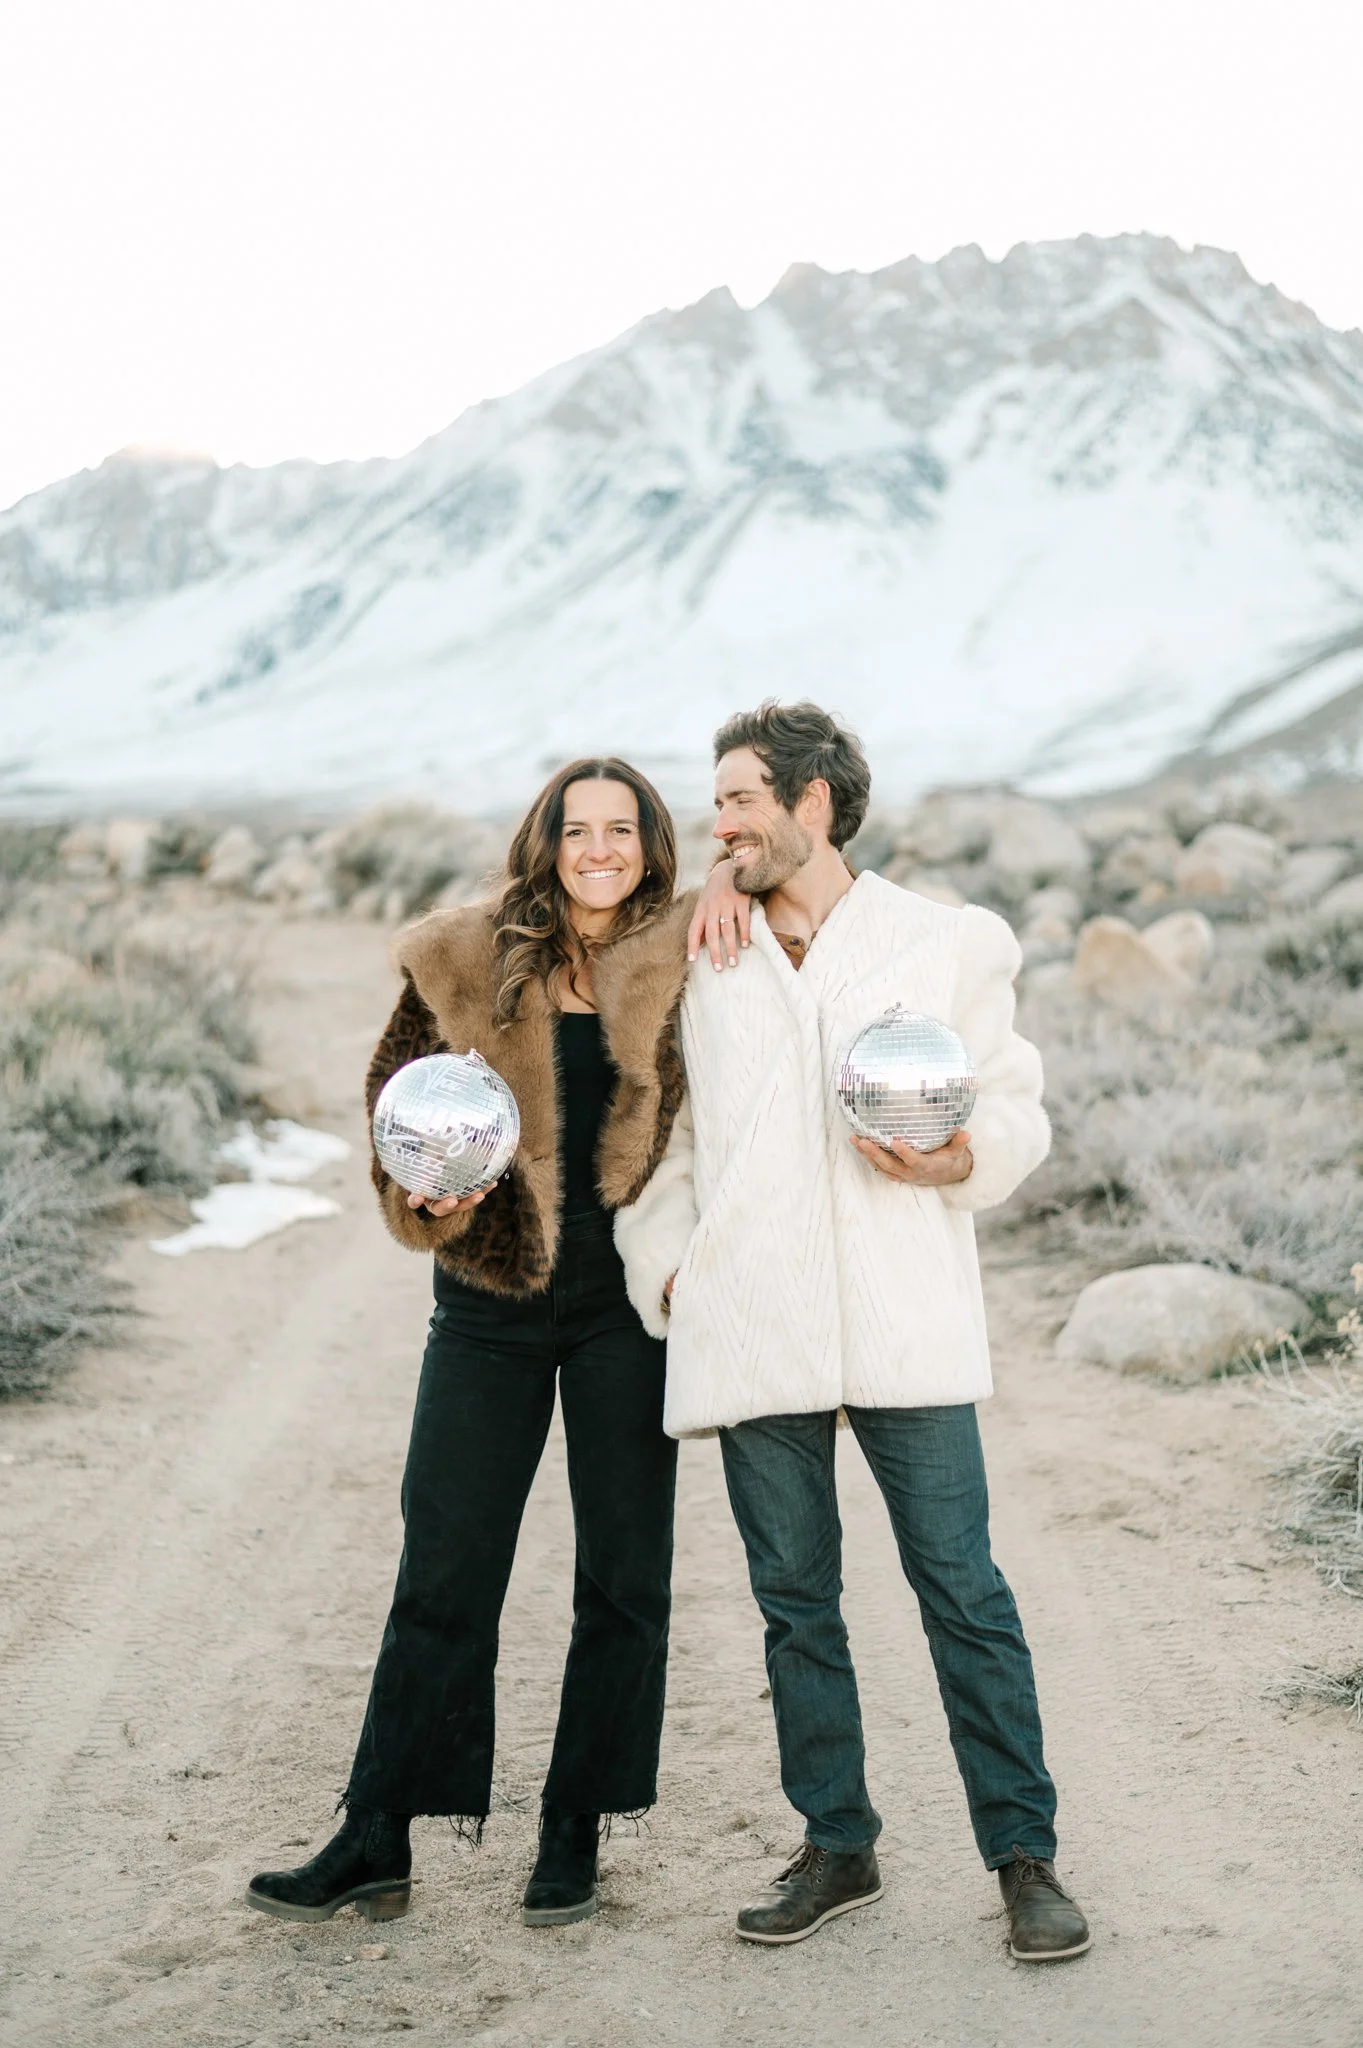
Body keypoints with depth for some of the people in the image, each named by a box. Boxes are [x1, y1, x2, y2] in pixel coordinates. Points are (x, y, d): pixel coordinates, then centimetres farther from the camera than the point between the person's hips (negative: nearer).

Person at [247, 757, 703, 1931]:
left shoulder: (687, 965, 0)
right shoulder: (463, 964, 1)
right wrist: (429, 1187, -9)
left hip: (626, 1304, 0)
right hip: (491, 1300, 0)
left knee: (624, 1575, 6)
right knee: (443, 1571, 3)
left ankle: (575, 1834, 21)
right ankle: (376, 1845, 11)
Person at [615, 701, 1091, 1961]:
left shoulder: (949, 945, 6)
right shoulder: (699, 962, 13)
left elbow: (1019, 1106, 9)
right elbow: (657, 1133, 19)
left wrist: (958, 1160, -12)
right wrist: (665, 1264, 6)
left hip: (904, 1327, -3)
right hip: (752, 1331, 3)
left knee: (963, 1589, -1)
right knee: (795, 1598, 9)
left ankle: (1025, 1856, 10)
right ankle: (837, 1847, 22)